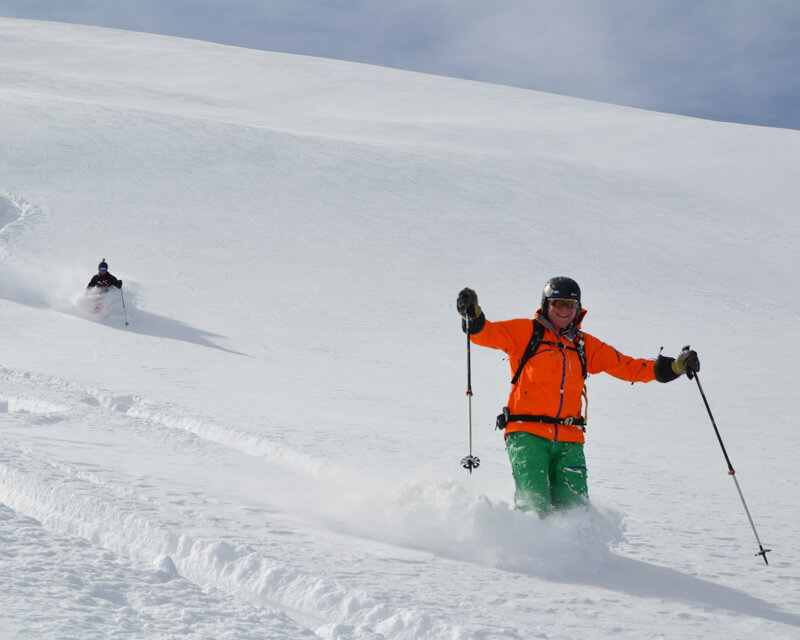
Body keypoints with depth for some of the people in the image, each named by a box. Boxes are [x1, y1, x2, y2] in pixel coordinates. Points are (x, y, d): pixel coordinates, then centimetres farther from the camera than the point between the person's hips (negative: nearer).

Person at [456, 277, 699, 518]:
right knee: (535, 504, -17)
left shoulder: (585, 345, 18)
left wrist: (675, 367, 9)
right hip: (527, 434, -4)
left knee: (573, 506, -9)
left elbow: (627, 367, 18)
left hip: (569, 439, 4)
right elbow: (488, 334, -5)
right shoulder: (526, 332, 6)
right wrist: (473, 315, -27)